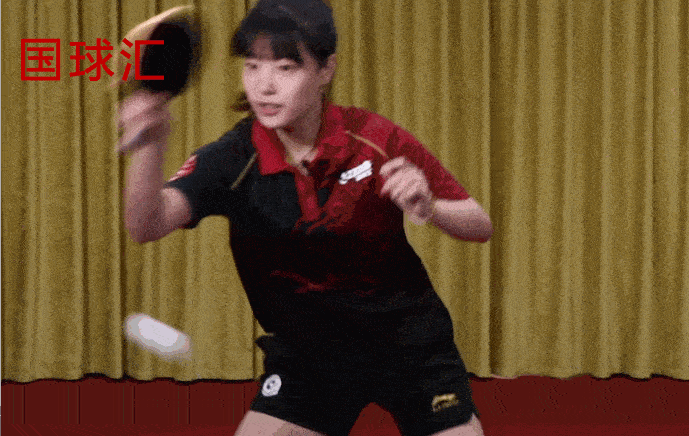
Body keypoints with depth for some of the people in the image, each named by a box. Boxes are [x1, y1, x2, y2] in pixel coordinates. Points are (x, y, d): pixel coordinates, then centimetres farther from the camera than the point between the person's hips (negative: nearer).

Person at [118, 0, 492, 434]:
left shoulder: (375, 139, -16)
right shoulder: (233, 160, -17)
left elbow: (481, 227, -7)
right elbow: (148, 224, -35)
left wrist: (429, 208, -29)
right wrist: (150, 146, -55)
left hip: (411, 344, 0)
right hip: (308, 354, 0)